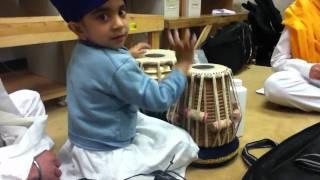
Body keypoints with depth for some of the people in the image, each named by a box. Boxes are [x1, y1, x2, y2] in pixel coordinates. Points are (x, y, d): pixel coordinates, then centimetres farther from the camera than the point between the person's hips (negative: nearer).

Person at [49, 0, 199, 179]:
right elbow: (159, 100, -24)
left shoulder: (83, 52, -4)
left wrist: (128, 54, 24)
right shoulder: (117, 65, -32)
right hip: (104, 156, -8)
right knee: (181, 141, 4)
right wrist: (184, 63, -16)